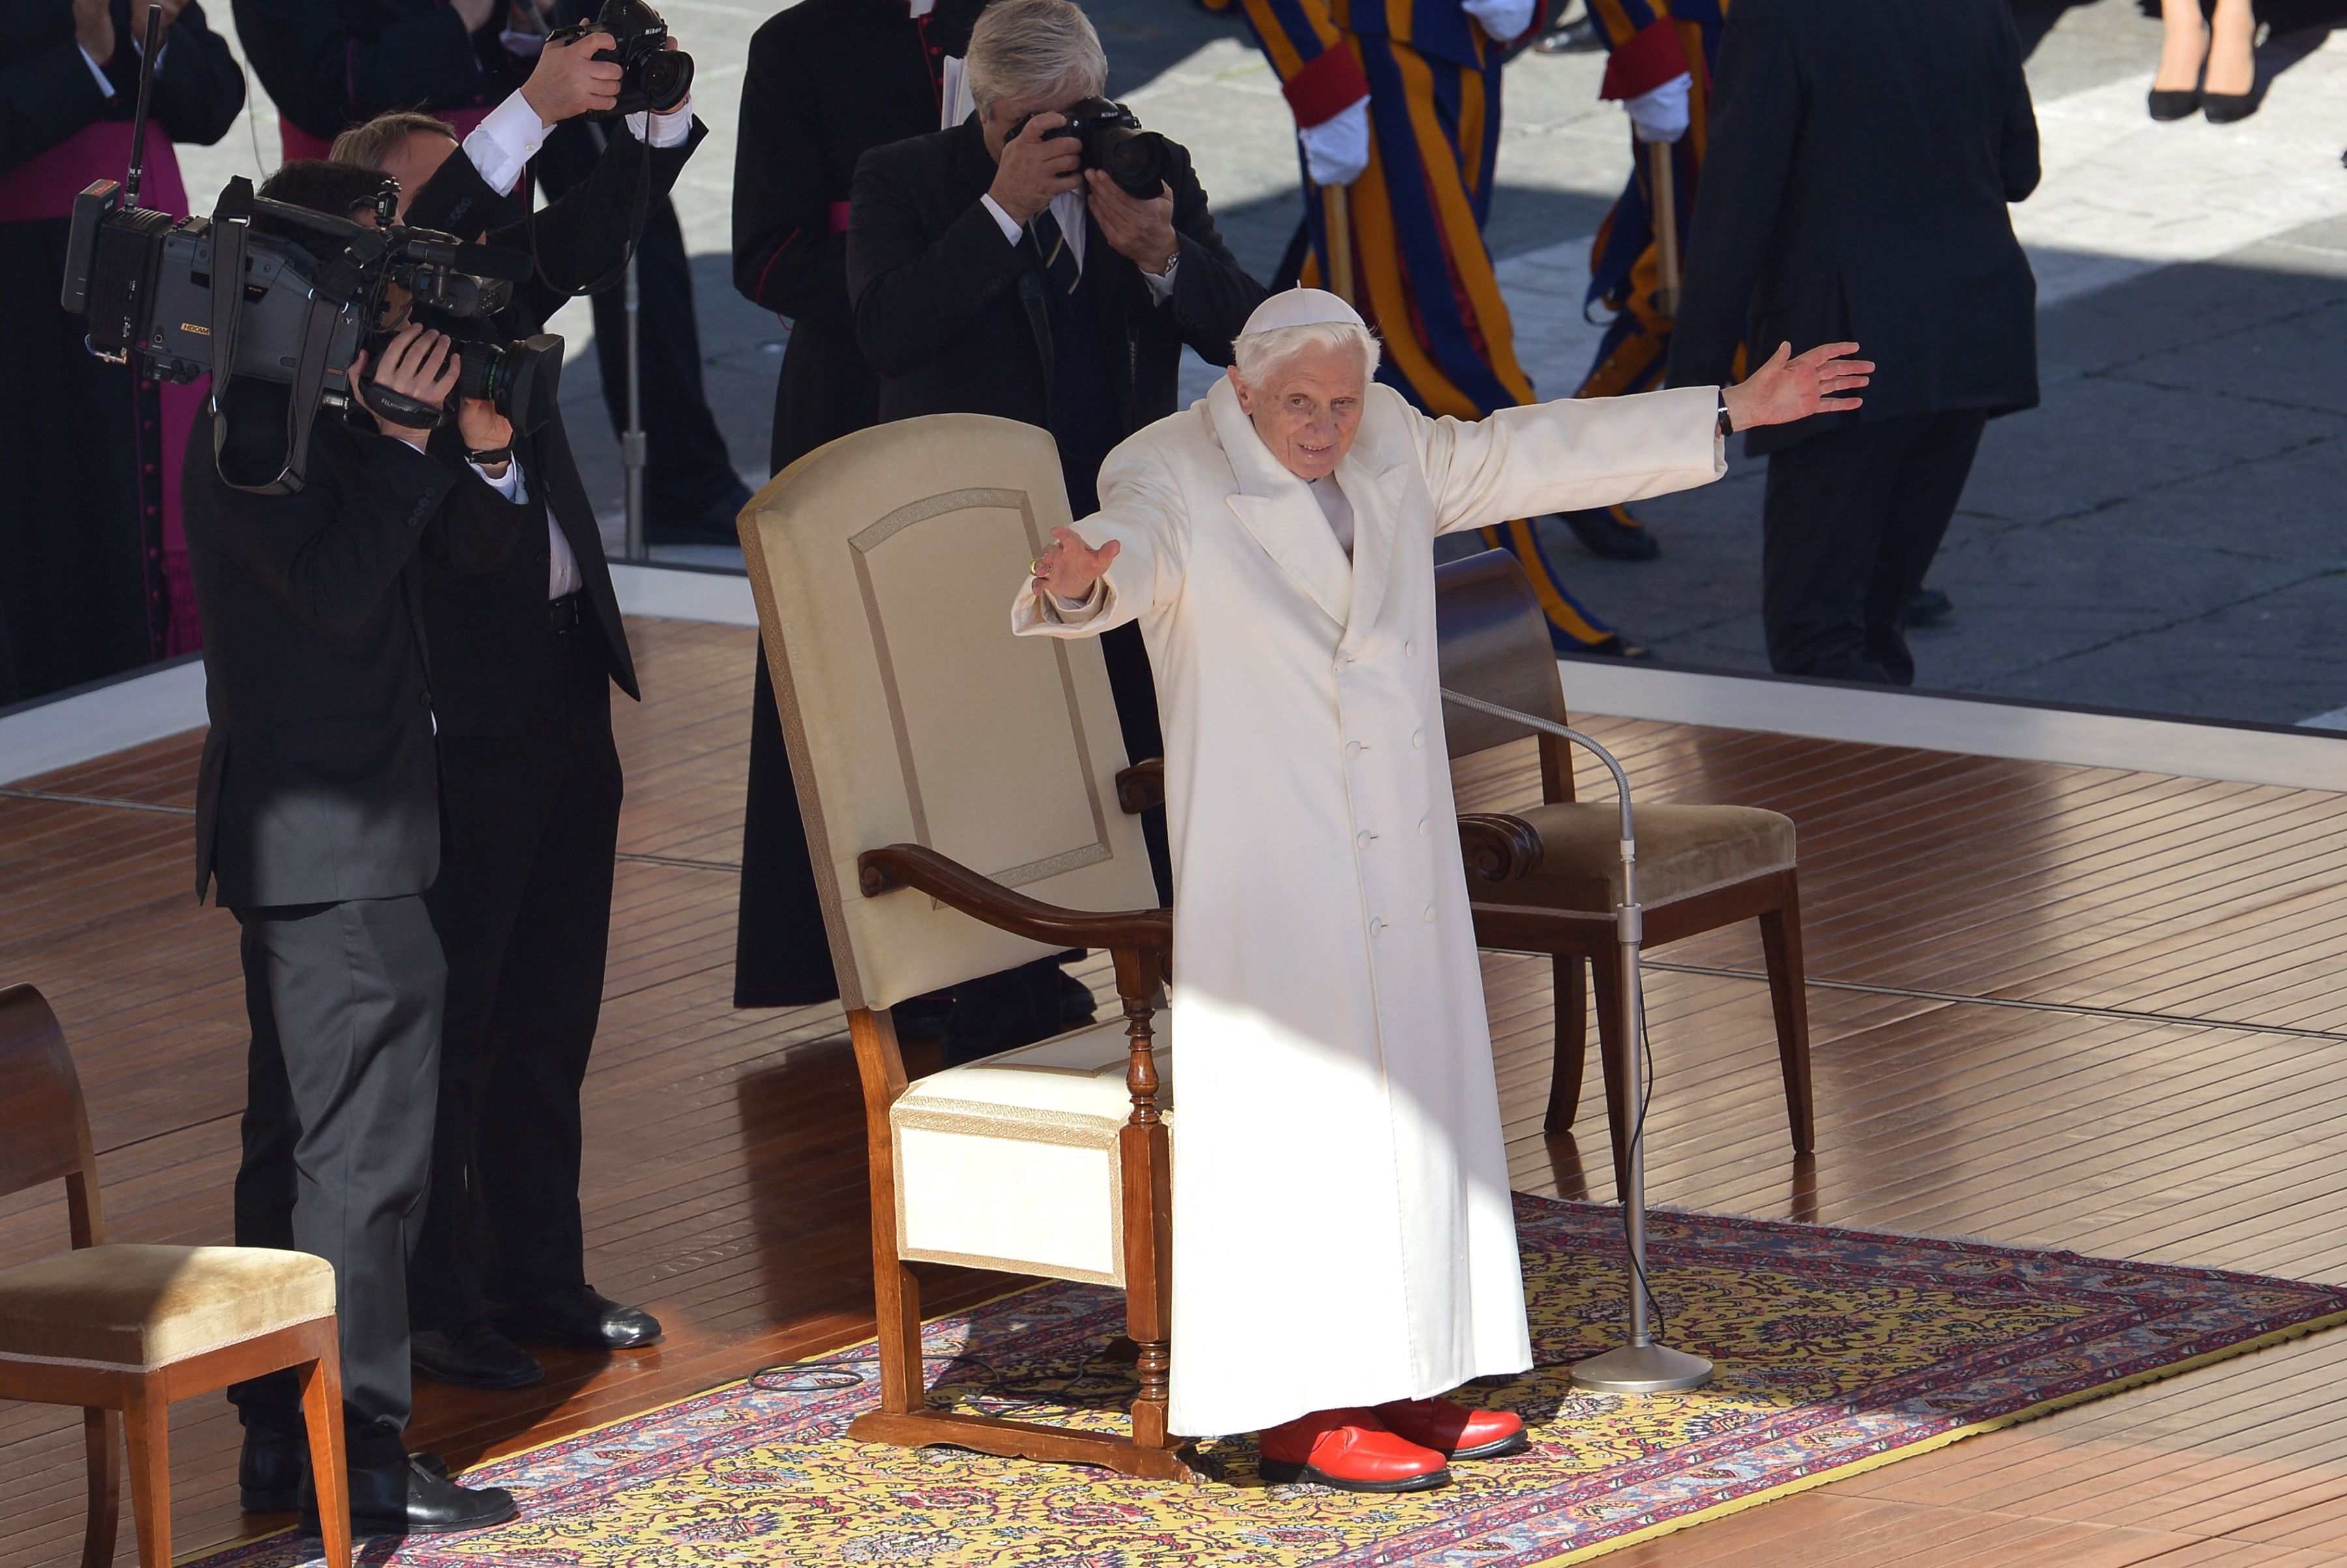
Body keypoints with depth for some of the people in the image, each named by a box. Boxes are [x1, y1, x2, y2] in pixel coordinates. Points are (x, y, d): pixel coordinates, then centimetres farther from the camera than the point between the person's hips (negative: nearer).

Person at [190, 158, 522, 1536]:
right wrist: (402, 436, -24)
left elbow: (424, 548, 17)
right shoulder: (263, 422, -17)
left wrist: (477, 455, 0)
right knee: (366, 1146, -8)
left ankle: (282, 1431, 21)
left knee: (300, 1137, 15)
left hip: (300, 837, 11)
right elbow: (339, 585, -26)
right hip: (338, 843, -11)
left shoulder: (298, 411, 14)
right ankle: (356, 1448, -6)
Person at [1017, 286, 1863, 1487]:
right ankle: (1297, 1416, -3)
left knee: (1413, 1106, 11)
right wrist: (1080, 581, -60)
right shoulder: (1172, 476, -14)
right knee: (1300, 1125, -7)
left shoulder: (1389, 448, 7)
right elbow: (1133, 546, -34)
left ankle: (1398, 1384, 20)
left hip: (1400, 852, 7)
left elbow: (1531, 454, 16)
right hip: (1271, 868, -7)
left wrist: (1732, 414, 20)